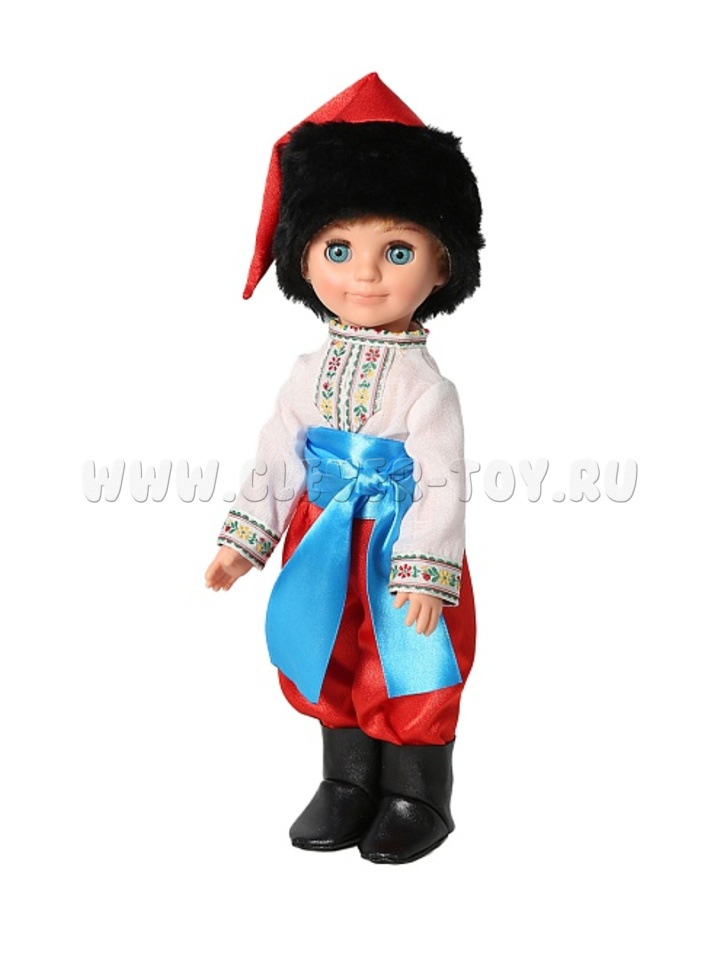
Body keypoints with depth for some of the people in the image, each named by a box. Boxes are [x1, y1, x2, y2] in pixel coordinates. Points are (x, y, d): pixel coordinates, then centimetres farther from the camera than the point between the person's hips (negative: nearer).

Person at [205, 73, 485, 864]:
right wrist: (244, 539, 2)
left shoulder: (423, 384, -16)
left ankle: (416, 796, 31)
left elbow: (442, 485, -18)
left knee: (407, 679, 10)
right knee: (331, 671, 18)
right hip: (324, 555, 6)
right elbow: (277, 461, 5)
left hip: (401, 558, -5)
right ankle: (348, 784, 39)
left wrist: (424, 573, -22)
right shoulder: (310, 375, 0)